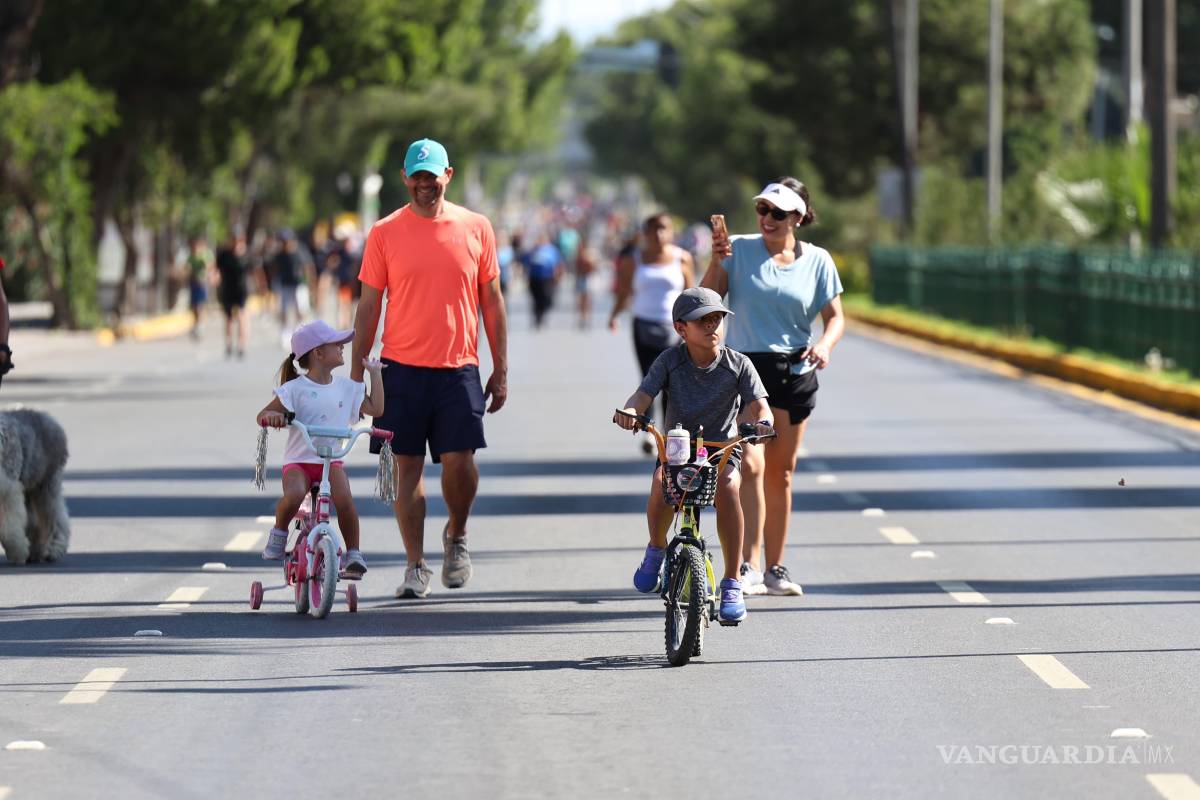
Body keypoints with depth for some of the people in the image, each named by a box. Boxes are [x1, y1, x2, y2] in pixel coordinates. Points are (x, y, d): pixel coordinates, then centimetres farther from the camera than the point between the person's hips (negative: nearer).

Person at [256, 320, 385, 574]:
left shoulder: (346, 388, 9)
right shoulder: (295, 389, -5)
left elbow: (376, 408, 13)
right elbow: (262, 415, -6)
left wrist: (375, 373, 14)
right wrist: (272, 415, -30)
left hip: (331, 460, 3)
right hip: (299, 460, -3)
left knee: (344, 499, -26)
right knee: (294, 495, -34)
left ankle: (353, 553, -10)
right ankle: (279, 532, -4)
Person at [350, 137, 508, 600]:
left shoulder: (475, 228, 5)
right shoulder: (385, 233, 3)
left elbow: (491, 302, 10)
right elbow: (368, 307, 6)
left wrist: (500, 370, 7)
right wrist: (356, 375, 3)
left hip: (458, 369, 0)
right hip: (402, 369, 0)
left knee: (459, 462, -8)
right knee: (408, 467, 1)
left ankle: (456, 534, 21)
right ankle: (416, 567, 9)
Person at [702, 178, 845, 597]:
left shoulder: (817, 260, 4)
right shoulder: (740, 249, -1)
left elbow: (835, 315, 7)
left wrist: (826, 344, -13)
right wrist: (716, 260, -18)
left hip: (795, 373, 3)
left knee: (780, 473, 10)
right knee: (750, 465, -17)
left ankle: (775, 569, 19)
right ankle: (747, 566, -18)